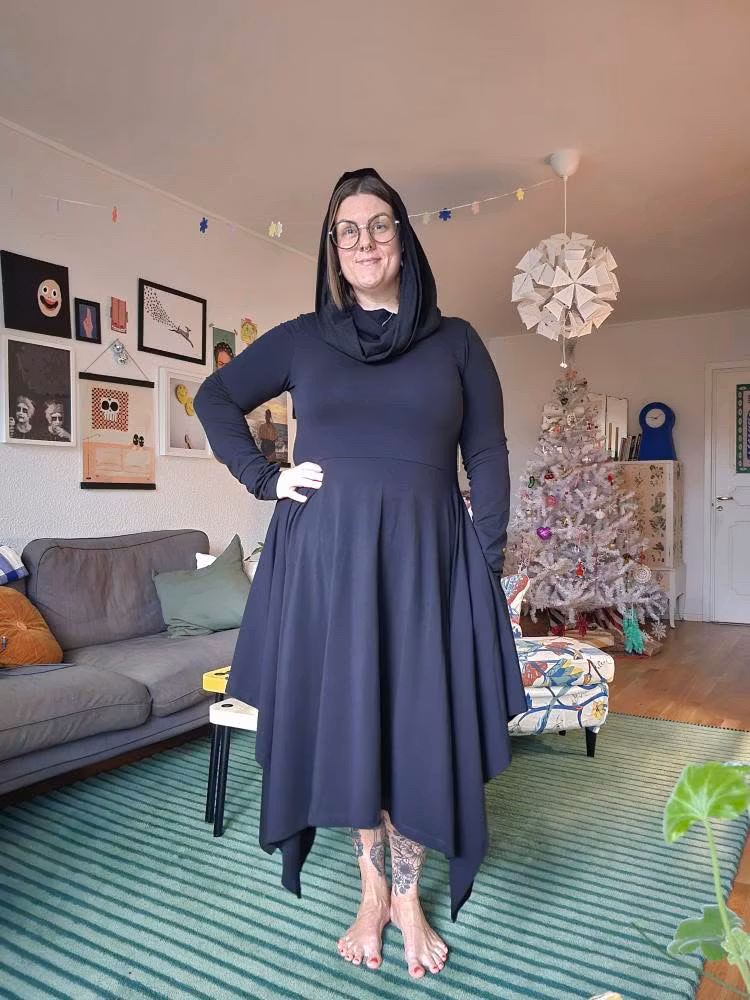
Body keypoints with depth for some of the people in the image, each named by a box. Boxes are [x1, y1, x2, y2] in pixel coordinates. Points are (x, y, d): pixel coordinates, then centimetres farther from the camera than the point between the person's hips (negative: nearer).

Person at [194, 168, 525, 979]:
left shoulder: (455, 342, 7)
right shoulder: (302, 338, 8)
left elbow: (487, 460, 4)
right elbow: (215, 398, 17)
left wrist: (488, 568, -3)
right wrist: (265, 478, 3)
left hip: (424, 556, 0)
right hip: (325, 555, 1)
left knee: (418, 727, 4)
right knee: (345, 722, 8)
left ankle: (408, 897, 26)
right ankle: (373, 891, 29)